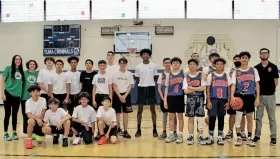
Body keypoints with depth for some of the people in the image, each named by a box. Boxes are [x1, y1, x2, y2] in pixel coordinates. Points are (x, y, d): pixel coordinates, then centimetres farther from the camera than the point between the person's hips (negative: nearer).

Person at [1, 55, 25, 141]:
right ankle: (5, 134, 11)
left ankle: (14, 133, 20)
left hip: (17, 95, 4)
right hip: (8, 94, -4)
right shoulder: (8, 68, -2)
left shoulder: (21, 71, 8)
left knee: (15, 114, 11)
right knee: (7, 114, 1)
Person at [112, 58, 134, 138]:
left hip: (126, 95, 1)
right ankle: (118, 130, 14)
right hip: (117, 95, -1)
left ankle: (125, 131, 8)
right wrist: (120, 96, -11)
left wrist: (124, 96, -10)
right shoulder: (115, 74, 0)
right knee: (117, 113, 2)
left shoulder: (129, 74, 2)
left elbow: (130, 86, 1)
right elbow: (114, 86, -2)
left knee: (125, 113, 3)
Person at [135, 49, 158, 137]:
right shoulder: (138, 67, 3)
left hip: (151, 88, 0)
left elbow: (155, 78, 8)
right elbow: (137, 79, 9)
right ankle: (138, 130, 13)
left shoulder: (153, 66, 2)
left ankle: (154, 130, 13)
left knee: (153, 110, 4)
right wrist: (139, 85, -3)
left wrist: (153, 85, -4)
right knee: (140, 110, 4)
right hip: (141, 88, 0)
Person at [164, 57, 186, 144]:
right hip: (171, 97, 2)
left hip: (180, 97, -2)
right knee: (171, 117, 8)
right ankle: (171, 135, 18)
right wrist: (165, 99, 4)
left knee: (180, 116, 6)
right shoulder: (169, 75, 6)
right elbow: (167, 87, 8)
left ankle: (180, 135, 15)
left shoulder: (183, 73, 1)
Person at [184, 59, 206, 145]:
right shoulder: (186, 76, 4)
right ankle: (191, 136, 13)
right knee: (190, 118, 5)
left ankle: (200, 136, 9)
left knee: (200, 118, -1)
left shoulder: (201, 75, 1)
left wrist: (192, 88, -9)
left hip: (200, 98, -1)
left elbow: (203, 88, -9)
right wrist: (197, 89, -9)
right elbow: (185, 91, -5)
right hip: (190, 99, 1)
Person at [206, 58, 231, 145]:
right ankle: (211, 137, 7)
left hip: (223, 100, 2)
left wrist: (228, 101, 1)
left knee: (221, 117, 6)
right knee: (212, 117, -5)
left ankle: (220, 137, 15)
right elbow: (208, 89, 1)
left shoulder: (226, 76, 8)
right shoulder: (211, 75, 3)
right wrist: (208, 101, -7)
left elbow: (229, 89, 8)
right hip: (213, 99, -2)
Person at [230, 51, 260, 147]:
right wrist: (232, 96, -19)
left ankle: (249, 138, 20)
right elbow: (233, 85, -3)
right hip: (239, 96, -1)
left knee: (249, 118, 9)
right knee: (238, 117, 1)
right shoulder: (236, 72, 3)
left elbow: (257, 84, 5)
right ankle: (239, 137, 13)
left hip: (250, 96, 1)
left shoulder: (254, 70, 5)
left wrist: (257, 97, -3)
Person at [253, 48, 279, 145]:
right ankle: (257, 135, 19)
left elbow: (276, 82, 1)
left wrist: (270, 89, -1)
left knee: (272, 117, 5)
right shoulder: (256, 68, 5)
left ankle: (273, 137, 12)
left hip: (270, 95, -2)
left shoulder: (273, 67, -1)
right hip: (259, 95, 2)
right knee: (258, 117, 9)